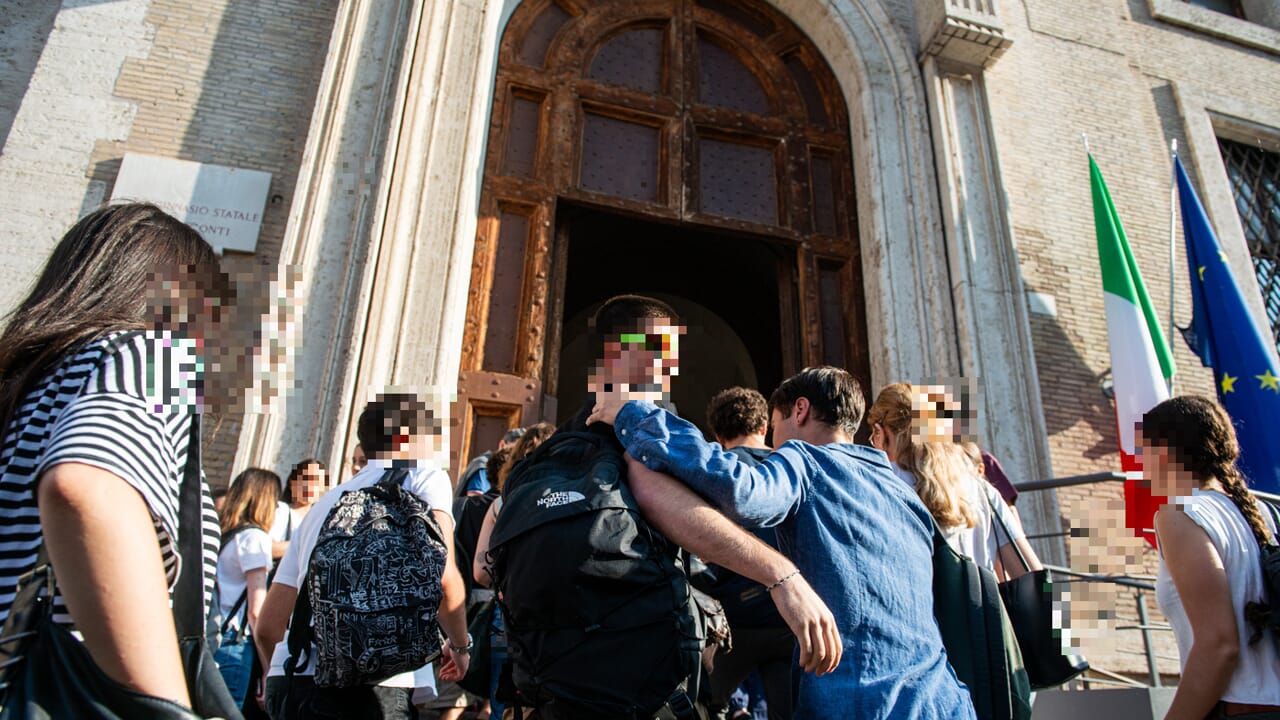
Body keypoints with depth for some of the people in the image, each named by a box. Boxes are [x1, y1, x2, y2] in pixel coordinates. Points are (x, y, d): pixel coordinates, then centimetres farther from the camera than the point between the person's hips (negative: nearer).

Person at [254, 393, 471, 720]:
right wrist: (460, 645, 6)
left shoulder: (323, 504, 23)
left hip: (289, 680, 7)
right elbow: (442, 576, -10)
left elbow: (268, 626, 22)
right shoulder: (424, 475, 6)